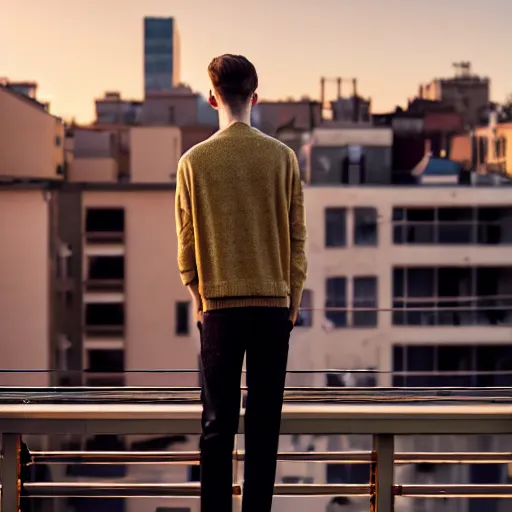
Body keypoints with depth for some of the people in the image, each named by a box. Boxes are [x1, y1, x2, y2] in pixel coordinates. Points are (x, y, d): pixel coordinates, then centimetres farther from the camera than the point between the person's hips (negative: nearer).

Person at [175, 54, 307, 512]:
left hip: (219, 306, 0)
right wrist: (293, 299, 12)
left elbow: (186, 244, 2)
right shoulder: (282, 157, -2)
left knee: (218, 422, 4)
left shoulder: (195, 161, -3)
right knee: (264, 420, 5)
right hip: (273, 303, 0)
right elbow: (298, 237, 2)